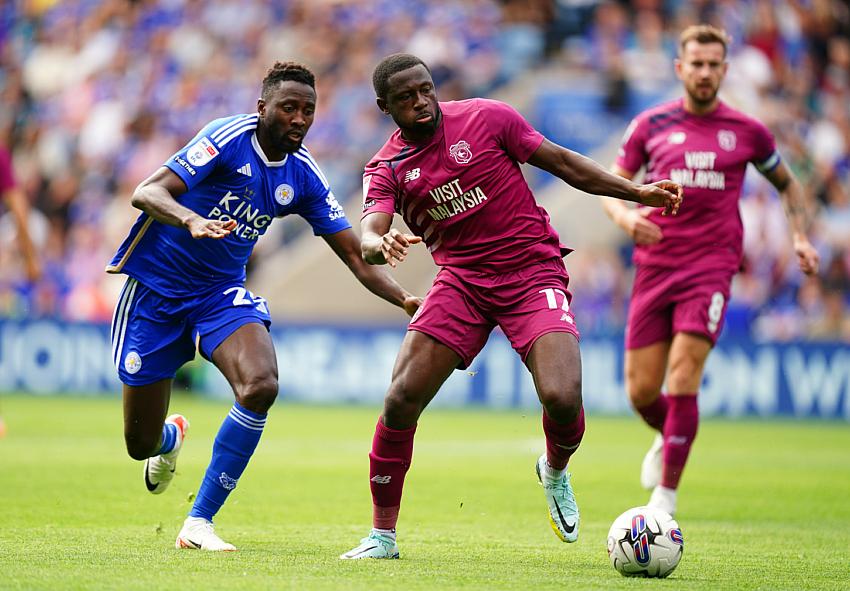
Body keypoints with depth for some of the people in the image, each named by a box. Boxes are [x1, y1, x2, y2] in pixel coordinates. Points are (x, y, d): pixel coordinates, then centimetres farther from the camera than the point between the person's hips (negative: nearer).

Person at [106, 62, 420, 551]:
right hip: (156, 285, -4)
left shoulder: (303, 176, -3)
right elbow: (146, 193, -28)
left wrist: (406, 300, -16)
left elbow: (356, 256, 0)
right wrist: (192, 220, -48)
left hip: (221, 291, 4)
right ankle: (172, 437, 45)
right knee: (141, 444, 1)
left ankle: (200, 522, -15)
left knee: (261, 387, -28)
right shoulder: (229, 137, -19)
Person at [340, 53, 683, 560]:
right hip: (461, 282, 2)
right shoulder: (386, 168, 0)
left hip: (533, 273, -2)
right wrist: (382, 245, -40)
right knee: (401, 399, -12)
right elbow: (367, 237, -15)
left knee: (562, 398, -22)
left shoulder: (486, 118, -3)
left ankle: (555, 471, 15)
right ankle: (382, 535, 5)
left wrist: (638, 193, 0)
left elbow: (561, 162, 4)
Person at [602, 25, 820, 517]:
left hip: (710, 267, -2)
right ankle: (668, 439, 37)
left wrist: (800, 237, 8)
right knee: (641, 390, 1)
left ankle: (667, 492, -10)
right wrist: (625, 217, -13)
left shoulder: (746, 131, 6)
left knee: (683, 377, -18)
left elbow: (788, 184, 22)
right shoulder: (650, 125, 6)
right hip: (654, 267, 2)